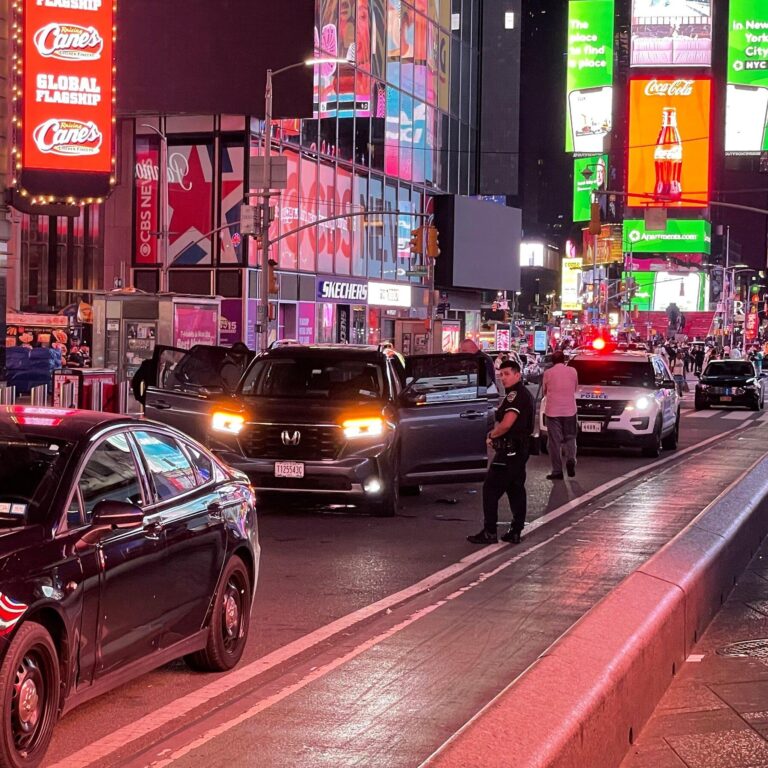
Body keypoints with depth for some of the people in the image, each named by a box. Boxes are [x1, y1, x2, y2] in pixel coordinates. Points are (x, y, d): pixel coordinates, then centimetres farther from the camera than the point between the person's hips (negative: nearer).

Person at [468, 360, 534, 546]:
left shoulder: (516, 394, -17)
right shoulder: (524, 394, 16)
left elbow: (506, 424, -25)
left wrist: (492, 434, -7)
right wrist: (495, 434, 9)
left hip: (509, 451, -10)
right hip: (520, 449, 10)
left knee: (491, 490, -6)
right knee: (516, 490, 11)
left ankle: (489, 532, -6)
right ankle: (515, 532, 13)